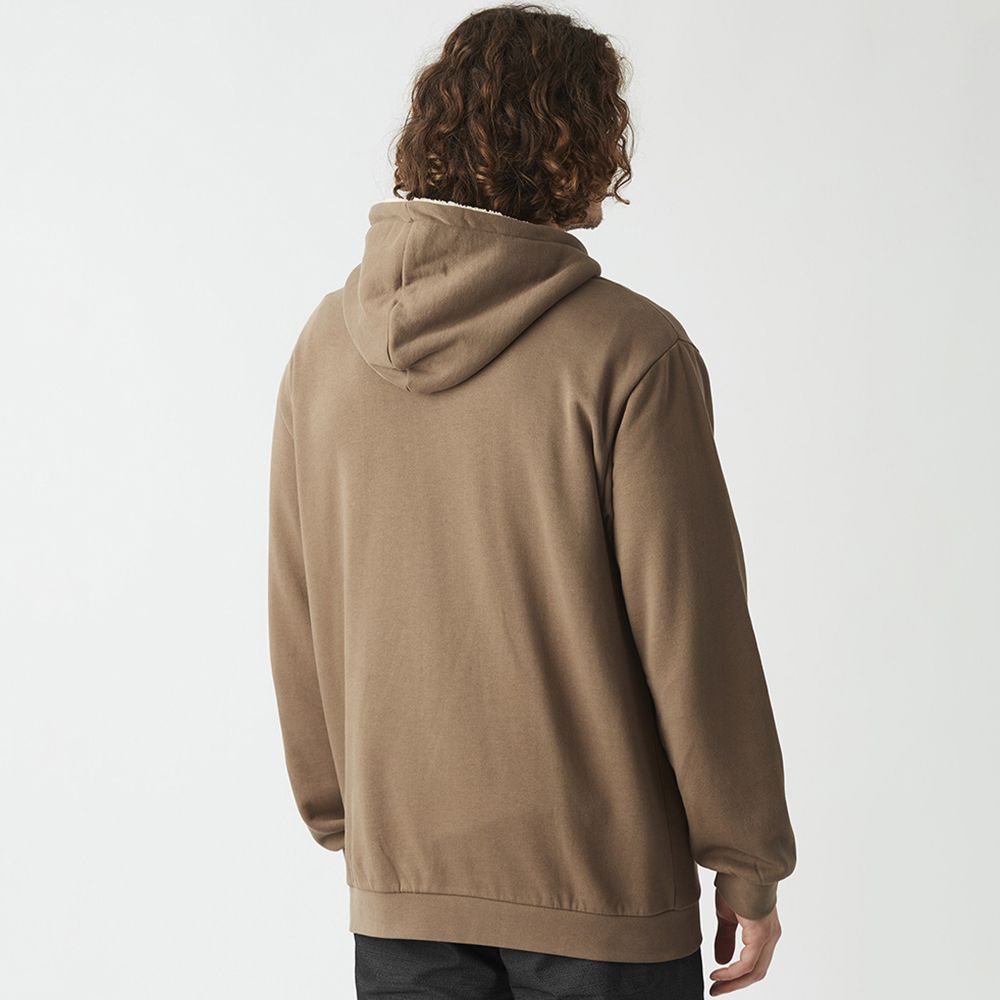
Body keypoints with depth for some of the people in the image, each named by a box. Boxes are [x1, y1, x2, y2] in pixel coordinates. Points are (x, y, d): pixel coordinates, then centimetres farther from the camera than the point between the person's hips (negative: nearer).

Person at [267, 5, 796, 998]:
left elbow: (296, 626, 6)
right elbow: (693, 634, -13)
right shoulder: (629, 351, -15)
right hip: (600, 882, -4)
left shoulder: (326, 344, 0)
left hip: (398, 885, 4)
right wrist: (747, 864, -1)